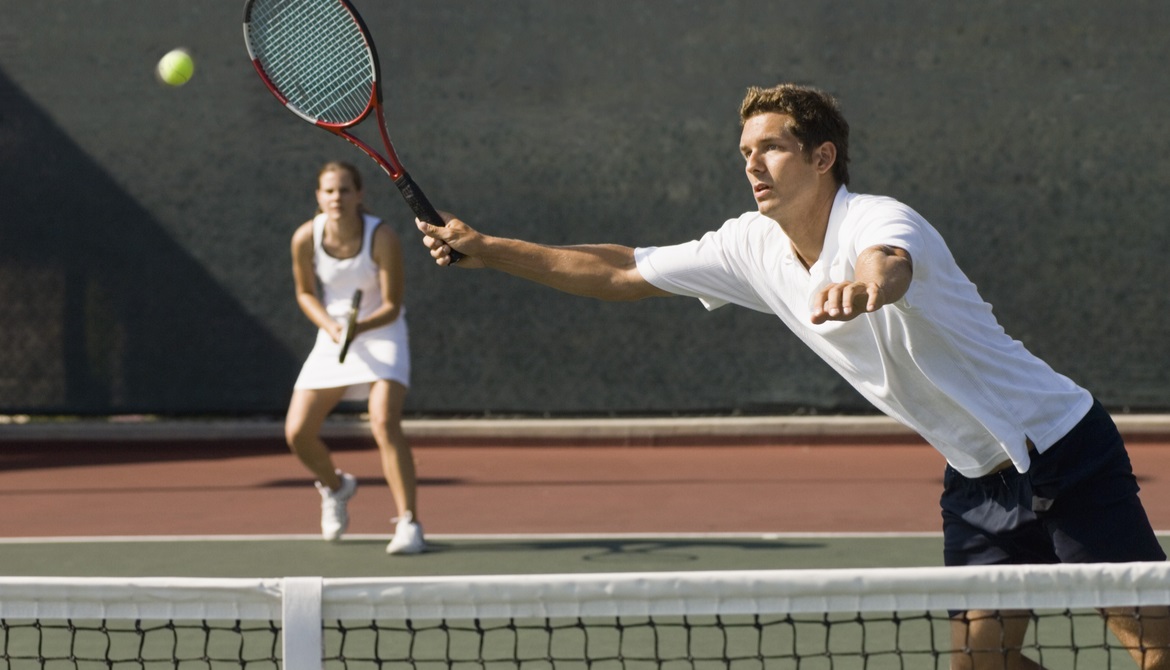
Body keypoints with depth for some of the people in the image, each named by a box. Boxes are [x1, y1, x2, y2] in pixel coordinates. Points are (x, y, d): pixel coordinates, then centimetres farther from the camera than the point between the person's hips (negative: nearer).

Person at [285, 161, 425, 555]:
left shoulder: (382, 238, -21)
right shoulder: (306, 238, -13)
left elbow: (392, 306, -16)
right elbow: (305, 293, 2)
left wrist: (361, 326, -35)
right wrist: (330, 326, -16)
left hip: (381, 332, -4)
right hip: (333, 335, 4)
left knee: (384, 423, -27)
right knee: (297, 434, -3)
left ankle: (409, 525, -22)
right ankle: (335, 487, 31)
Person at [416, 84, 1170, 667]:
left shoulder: (883, 221, -23)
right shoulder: (754, 247, 0)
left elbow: (890, 265, -49)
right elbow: (622, 273, 8)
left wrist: (865, 282, -73)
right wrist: (486, 249, 3)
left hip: (1063, 447, -7)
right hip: (979, 480, 7)